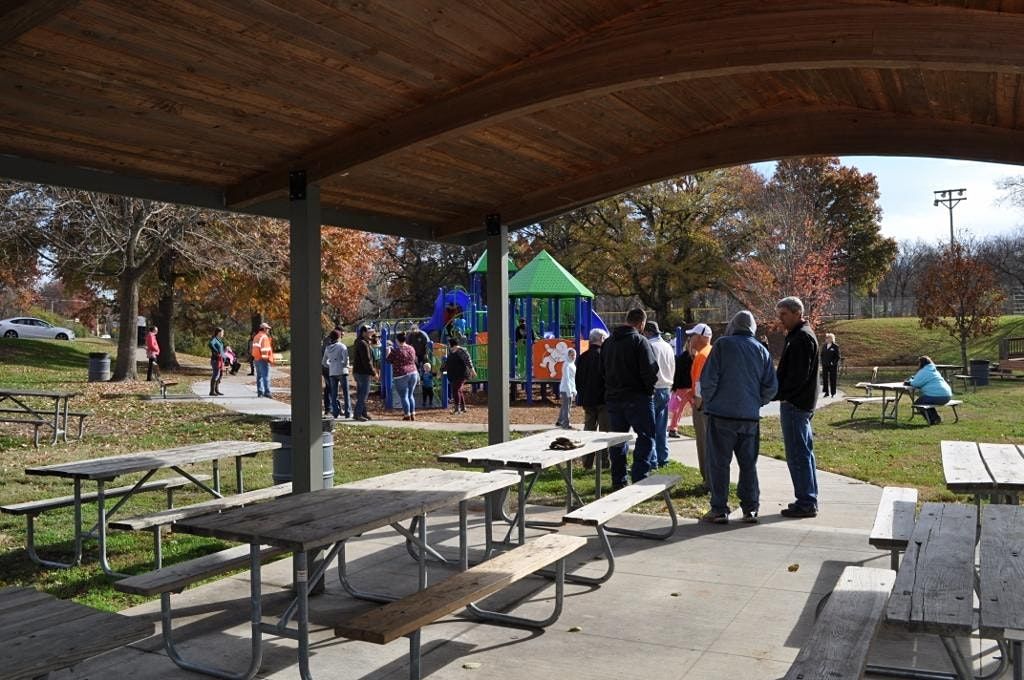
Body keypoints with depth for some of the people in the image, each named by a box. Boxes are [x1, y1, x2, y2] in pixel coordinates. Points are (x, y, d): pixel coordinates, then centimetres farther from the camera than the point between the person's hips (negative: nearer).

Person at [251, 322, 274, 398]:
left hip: (256, 359, 9)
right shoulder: (264, 337, -12)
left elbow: (253, 349, 18)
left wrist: (254, 358, 21)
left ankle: (260, 392, 14)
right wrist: (269, 358, -15)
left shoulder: (256, 337, 16)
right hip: (263, 360, -9)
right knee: (266, 376, -9)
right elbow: (266, 350, -18)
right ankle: (267, 392, -12)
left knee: (259, 376, 12)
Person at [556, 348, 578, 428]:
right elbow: (566, 379, -18)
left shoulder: (572, 364, 15)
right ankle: (566, 424, 0)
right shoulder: (567, 365, -14)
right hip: (566, 389, -10)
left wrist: (574, 391, 18)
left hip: (570, 389, 10)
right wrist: (569, 392, -20)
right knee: (566, 407, -5)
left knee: (565, 406, 16)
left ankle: (559, 422, 25)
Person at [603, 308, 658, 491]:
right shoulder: (640, 341, -12)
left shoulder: (608, 342, 10)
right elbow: (650, 370, -17)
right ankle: (639, 478, -8)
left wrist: (611, 388, 16)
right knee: (645, 436, 0)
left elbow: (603, 370, 15)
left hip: (613, 397, 7)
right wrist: (649, 388, -2)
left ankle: (618, 481, 16)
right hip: (637, 397, -7)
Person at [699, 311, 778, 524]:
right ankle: (751, 509, 15)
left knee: (719, 463, 3)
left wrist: (708, 403, 4)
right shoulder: (761, 350, 7)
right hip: (750, 417, 4)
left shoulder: (723, 344, -5)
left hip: (722, 414, -4)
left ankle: (719, 510, 4)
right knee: (749, 464, 13)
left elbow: (708, 379, -10)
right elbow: (771, 386, 6)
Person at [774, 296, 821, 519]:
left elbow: (799, 375, -22)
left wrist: (780, 394, -16)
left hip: (795, 404, -11)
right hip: (802, 403, 11)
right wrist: (781, 393, 14)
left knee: (797, 454, -6)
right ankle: (809, 500, 23)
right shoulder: (800, 335, 18)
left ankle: (806, 503, -2)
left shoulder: (802, 337, -15)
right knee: (804, 452, 15)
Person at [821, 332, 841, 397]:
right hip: (825, 365, 5)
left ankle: (833, 393, 11)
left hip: (833, 366, -5)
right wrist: (823, 362, 6)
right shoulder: (824, 346, 11)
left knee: (833, 379, 2)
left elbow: (838, 356, -6)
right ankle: (826, 392, 9)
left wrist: (833, 363, -14)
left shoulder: (835, 347, -5)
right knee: (825, 379, 2)